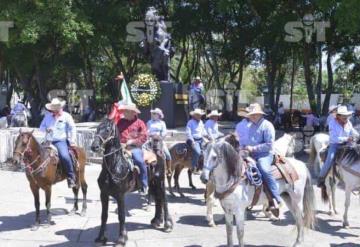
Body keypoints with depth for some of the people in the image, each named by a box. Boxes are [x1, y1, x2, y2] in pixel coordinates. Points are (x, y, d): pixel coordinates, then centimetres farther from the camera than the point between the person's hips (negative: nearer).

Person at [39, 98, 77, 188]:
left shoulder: (66, 116, 3)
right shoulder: (47, 116, 13)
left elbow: (72, 128, 2)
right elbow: (41, 127, 17)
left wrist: (72, 140, -7)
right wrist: (46, 129, -7)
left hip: (61, 141, -5)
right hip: (48, 141, 5)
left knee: (64, 156, -29)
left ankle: (71, 178, -20)